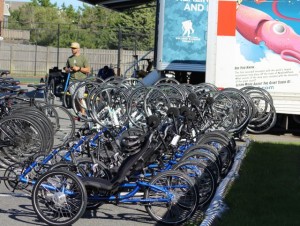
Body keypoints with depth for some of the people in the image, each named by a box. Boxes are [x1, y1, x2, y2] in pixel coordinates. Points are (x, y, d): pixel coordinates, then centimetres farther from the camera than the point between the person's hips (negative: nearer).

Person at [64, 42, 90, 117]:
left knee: (80, 98, -12)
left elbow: (88, 70, -3)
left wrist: (79, 68, -13)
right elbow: (66, 69, 24)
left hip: (80, 80, -5)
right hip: (72, 80, 5)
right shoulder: (69, 58, 16)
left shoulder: (83, 58, 1)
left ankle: (83, 113, -9)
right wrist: (68, 69, 1)